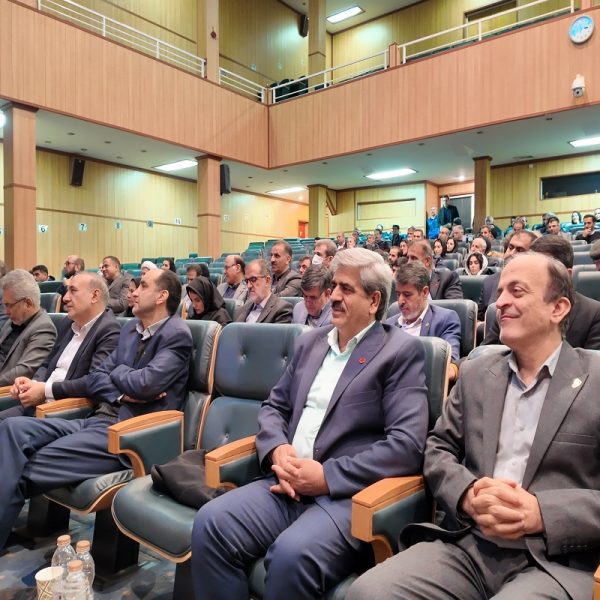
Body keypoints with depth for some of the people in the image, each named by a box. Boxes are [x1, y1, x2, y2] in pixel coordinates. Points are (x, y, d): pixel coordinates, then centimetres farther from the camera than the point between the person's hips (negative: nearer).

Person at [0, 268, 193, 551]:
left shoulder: (177, 335, -8)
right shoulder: (130, 328, 18)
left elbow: (144, 384, -21)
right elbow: (94, 378, 15)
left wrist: (115, 371, 2)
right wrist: (122, 394, -7)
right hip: (99, 419, 8)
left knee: (24, 469, -19)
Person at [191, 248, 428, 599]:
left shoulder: (402, 351, -3)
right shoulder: (310, 342, 17)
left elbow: (407, 444, -12)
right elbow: (274, 407, 18)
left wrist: (327, 475, -16)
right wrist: (278, 449, -5)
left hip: (348, 494, -5)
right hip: (289, 484, 6)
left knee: (292, 554, -32)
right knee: (211, 523, -18)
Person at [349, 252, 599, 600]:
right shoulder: (476, 373, 13)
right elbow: (438, 449, 12)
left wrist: (542, 512, -17)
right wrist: (467, 493, -8)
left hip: (555, 562, -3)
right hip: (466, 545, 4)